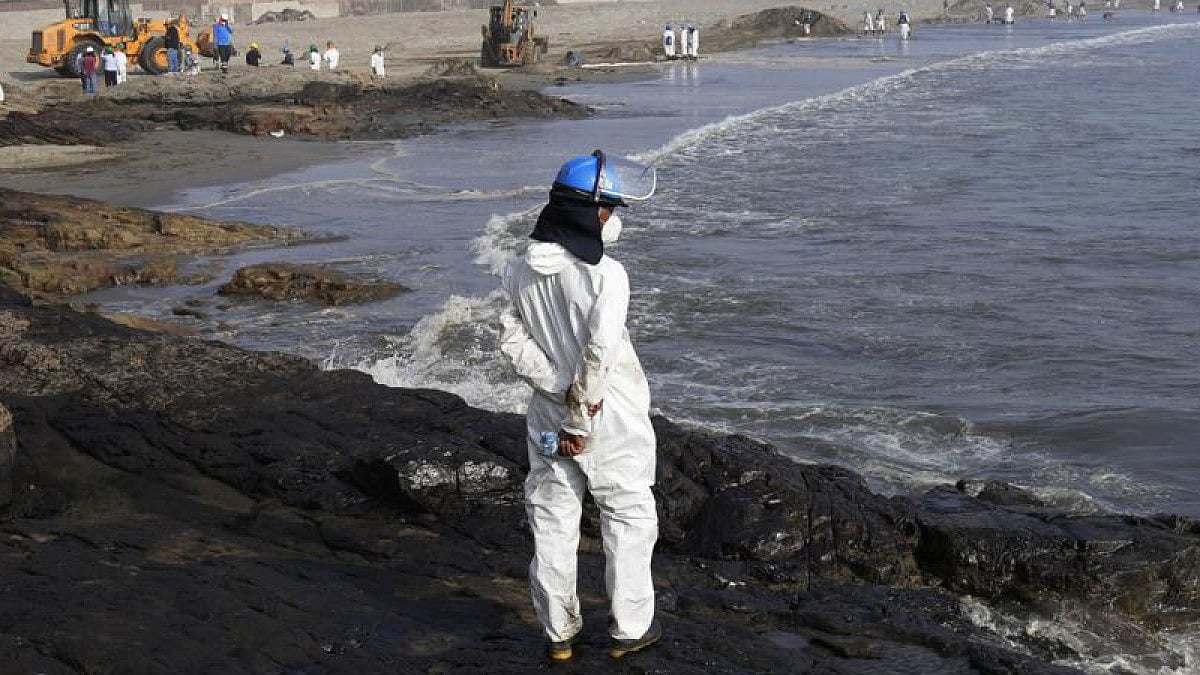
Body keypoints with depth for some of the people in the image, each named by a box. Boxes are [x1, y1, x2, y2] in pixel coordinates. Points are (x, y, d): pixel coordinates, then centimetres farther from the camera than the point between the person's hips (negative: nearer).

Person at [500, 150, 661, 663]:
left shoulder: (521, 273, -3)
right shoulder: (605, 275, -22)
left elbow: (513, 341, -5)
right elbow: (599, 353, -26)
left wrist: (560, 390, -9)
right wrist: (581, 421, -17)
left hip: (549, 414, 5)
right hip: (612, 420, -5)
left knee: (552, 523, 14)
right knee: (628, 519, 12)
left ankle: (559, 634, 23)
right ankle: (630, 628, 20)